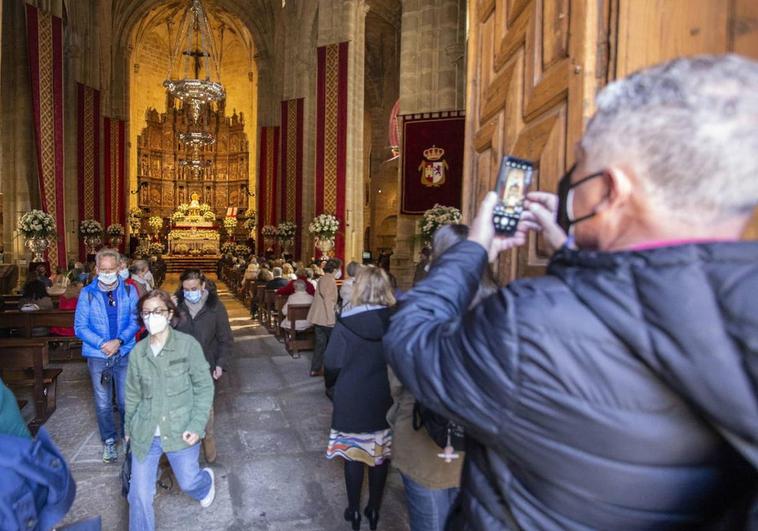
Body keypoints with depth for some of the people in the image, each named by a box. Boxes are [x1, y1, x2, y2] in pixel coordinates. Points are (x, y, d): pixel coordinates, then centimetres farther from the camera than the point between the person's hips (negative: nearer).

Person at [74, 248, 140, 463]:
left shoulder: (129, 291, -2)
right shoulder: (87, 293, -5)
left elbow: (135, 321, -3)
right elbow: (80, 327, -4)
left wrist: (118, 341, -17)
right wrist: (102, 344, -16)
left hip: (125, 354, 0)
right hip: (98, 356, 0)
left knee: (126, 400, 10)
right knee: (103, 403, 11)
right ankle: (109, 441, 29)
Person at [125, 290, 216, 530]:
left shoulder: (188, 344, -13)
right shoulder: (137, 352, -1)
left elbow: (204, 387, -9)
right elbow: (133, 394, 11)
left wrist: (197, 425, -15)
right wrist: (129, 429, 15)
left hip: (180, 429, -2)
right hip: (145, 432, 3)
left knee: (188, 482, 15)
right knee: (139, 494, 6)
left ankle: (206, 482, 51)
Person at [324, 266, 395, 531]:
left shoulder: (346, 322, -18)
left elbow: (332, 363, -12)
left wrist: (334, 384, 9)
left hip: (352, 401, -2)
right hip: (386, 400, 2)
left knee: (354, 453, 16)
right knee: (381, 454, 18)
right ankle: (374, 509, 33)